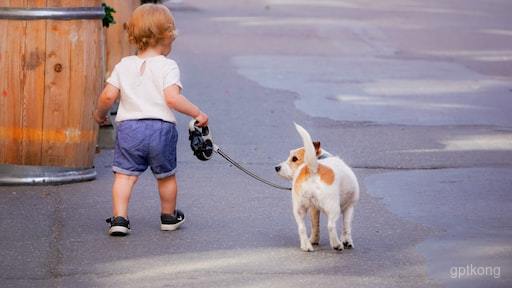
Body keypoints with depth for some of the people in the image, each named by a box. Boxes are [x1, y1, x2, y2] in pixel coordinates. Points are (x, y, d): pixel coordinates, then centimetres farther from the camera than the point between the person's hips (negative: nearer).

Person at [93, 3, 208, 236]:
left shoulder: (124, 65, 5)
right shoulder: (168, 66, -6)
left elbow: (108, 96, 0)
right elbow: (172, 98, -18)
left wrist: (99, 114, 19)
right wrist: (197, 114, -10)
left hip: (129, 127, 2)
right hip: (161, 128, -1)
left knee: (124, 175, 2)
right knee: (166, 176, 17)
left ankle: (119, 218, -13)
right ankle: (169, 217, 32)